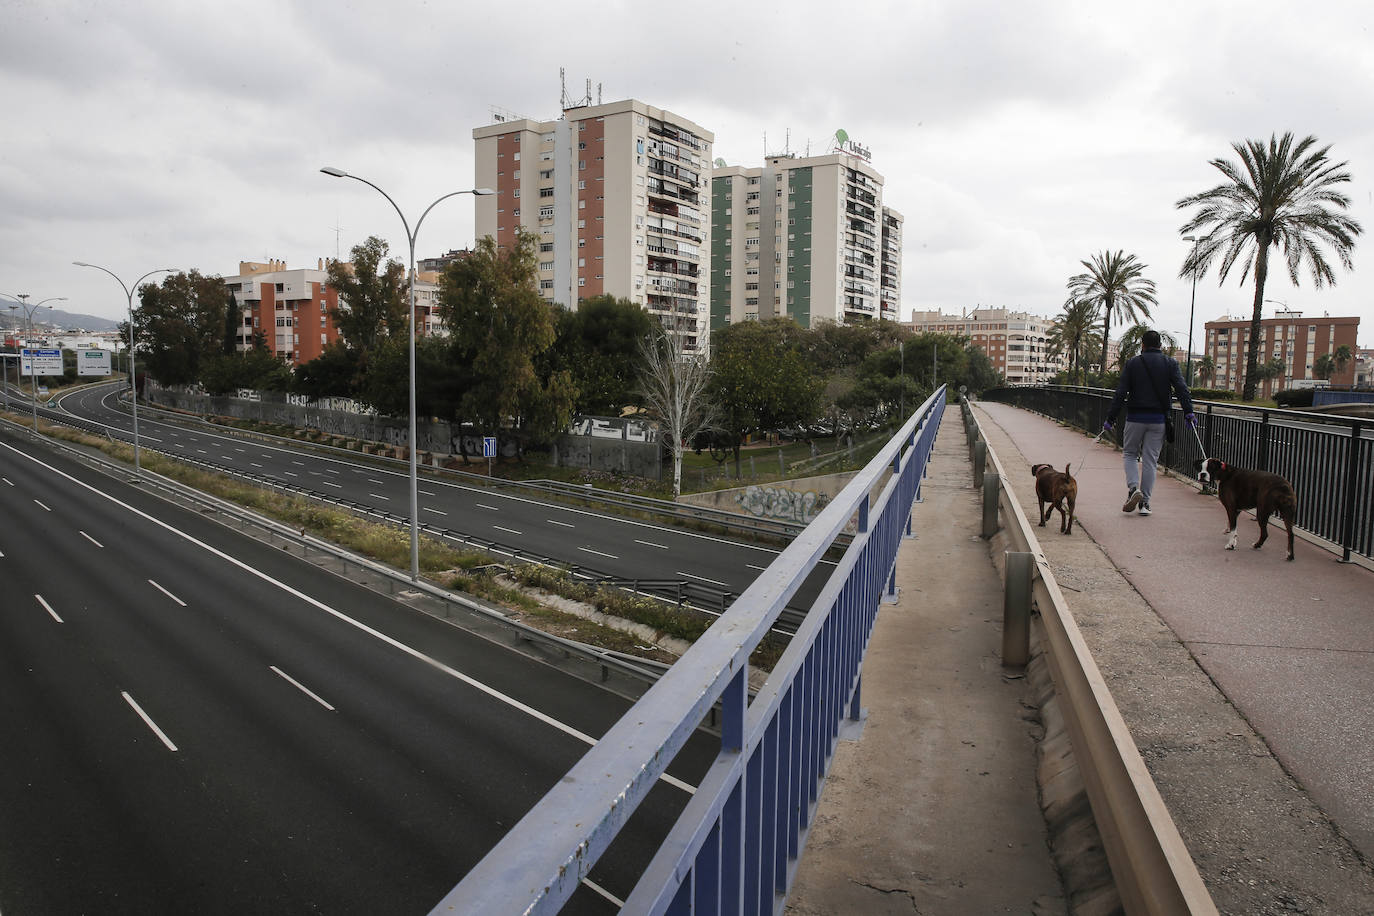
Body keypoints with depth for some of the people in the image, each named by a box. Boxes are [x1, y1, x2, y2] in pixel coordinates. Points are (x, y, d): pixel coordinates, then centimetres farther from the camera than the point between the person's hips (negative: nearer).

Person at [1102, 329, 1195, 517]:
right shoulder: (1170, 363, 4)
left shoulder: (1132, 363, 0)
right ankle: (1145, 503, 8)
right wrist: (1189, 412, -9)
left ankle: (1133, 488, -11)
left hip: (1136, 417, -2)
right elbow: (1181, 389, -8)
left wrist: (1110, 418, -3)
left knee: (1129, 454, 14)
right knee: (1150, 460, 7)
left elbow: (1120, 393, -5)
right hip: (1158, 419, 2)